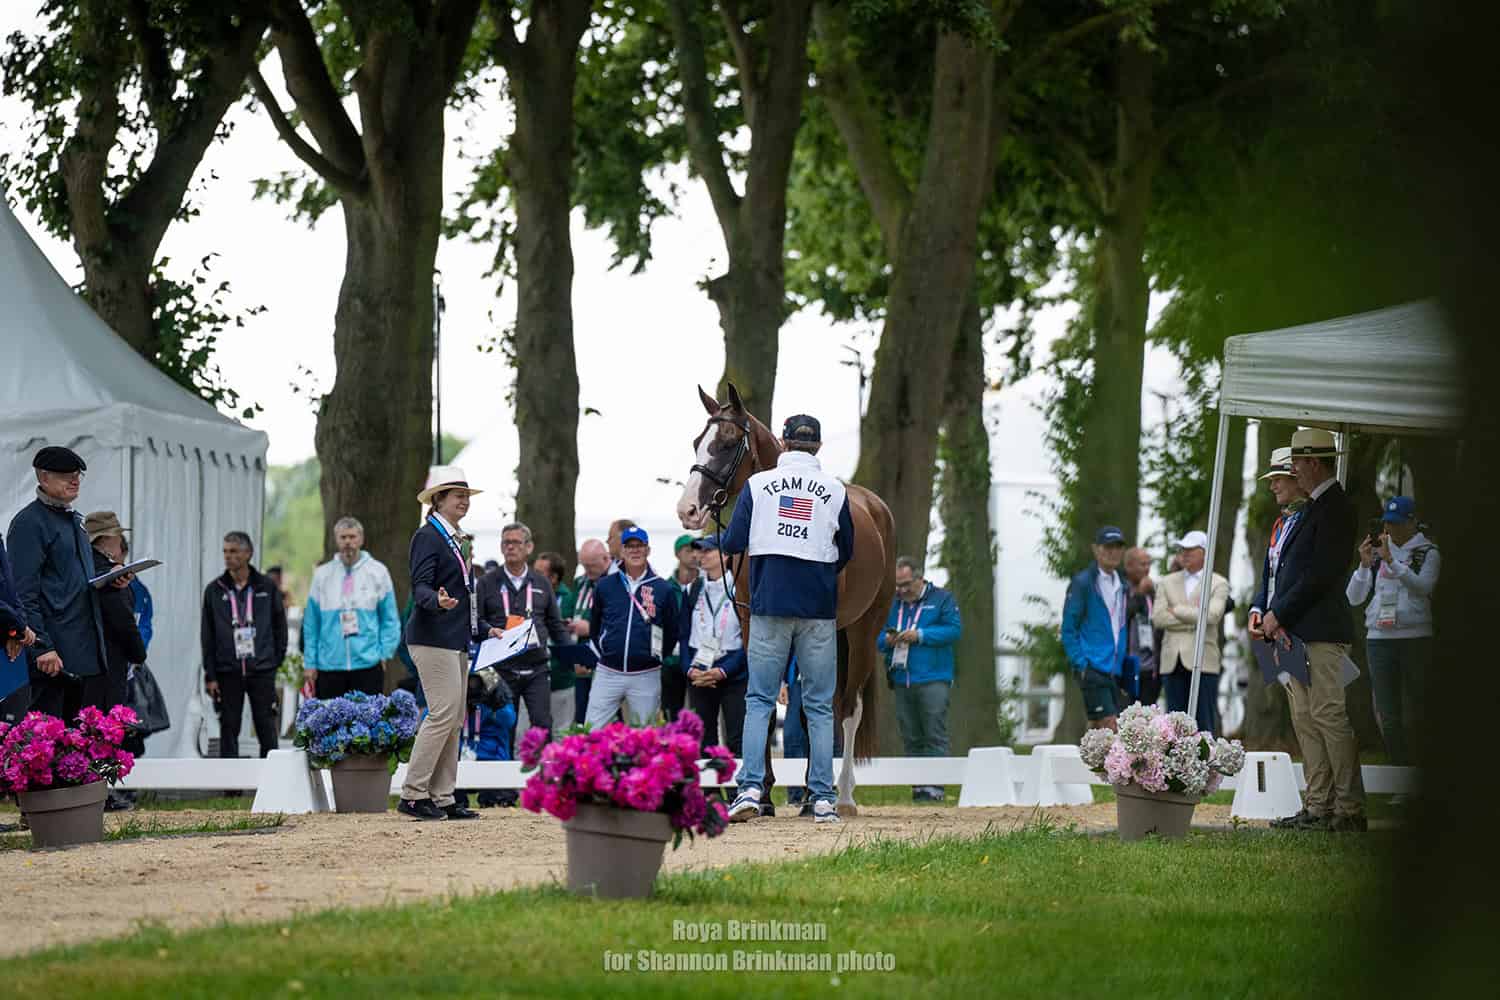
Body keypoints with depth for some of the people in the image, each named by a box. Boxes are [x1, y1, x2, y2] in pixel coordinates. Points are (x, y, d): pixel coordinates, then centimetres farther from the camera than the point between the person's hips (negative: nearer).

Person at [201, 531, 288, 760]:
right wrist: (210, 675, -1)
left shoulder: (266, 587, 3)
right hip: (227, 672, 1)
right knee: (229, 730, 3)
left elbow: (280, 625, 9)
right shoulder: (214, 590, 4)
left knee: (267, 729, 1)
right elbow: (207, 636, 4)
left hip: (262, 670, -1)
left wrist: (277, 658, 2)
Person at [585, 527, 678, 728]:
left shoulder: (662, 589, 1)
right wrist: (603, 652, 11)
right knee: (592, 732, -5)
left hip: (646, 677, -1)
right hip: (608, 672, 1)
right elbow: (594, 626, 17)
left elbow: (672, 633, 9)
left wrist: (655, 657, 7)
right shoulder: (605, 586, 5)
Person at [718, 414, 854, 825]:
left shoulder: (758, 485, 0)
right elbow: (846, 553, 10)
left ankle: (750, 788, -9)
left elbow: (732, 544, -2)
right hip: (819, 608, 0)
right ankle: (823, 799, 3)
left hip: (770, 606, 0)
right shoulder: (835, 491, 2)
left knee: (759, 699, 5)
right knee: (819, 705, 5)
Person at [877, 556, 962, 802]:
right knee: (911, 738, 5)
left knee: (935, 736, -10)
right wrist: (887, 640, -5)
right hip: (902, 680, 5)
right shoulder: (893, 604, 17)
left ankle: (934, 786, -13)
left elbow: (954, 630, -7)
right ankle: (917, 786, 8)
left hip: (932, 680, -5)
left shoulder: (941, 599, 4)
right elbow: (878, 638, 19)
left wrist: (920, 635, -15)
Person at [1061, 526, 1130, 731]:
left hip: (1114, 669, 7)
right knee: (1109, 728, -15)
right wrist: (1080, 663, -14)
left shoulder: (1122, 585, 16)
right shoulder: (1082, 583, -5)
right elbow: (1068, 629, -6)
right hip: (1093, 667, -7)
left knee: (1096, 729, 9)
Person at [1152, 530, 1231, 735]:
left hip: (1203, 662, -4)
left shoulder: (1218, 584, 6)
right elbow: (1157, 618, 3)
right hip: (1173, 661, 4)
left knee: (1204, 723, -5)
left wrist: (1177, 611, -4)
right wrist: (1192, 620, -6)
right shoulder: (1167, 582, 16)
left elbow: (1212, 615, -12)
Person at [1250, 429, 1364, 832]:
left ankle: (1351, 810, -7)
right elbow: (1286, 569, 21)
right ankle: (1318, 807, 9)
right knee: (1305, 719, 8)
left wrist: (1279, 614, -14)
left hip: (1321, 632, -10)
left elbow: (1322, 573, -17)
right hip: (1293, 631, 10)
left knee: (1329, 716, -10)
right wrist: (1261, 610, 6)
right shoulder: (1312, 508, 19)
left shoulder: (1335, 508, -11)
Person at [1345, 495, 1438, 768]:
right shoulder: (1376, 552, 13)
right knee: (1388, 716, 0)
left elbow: (1422, 587, -15)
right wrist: (1365, 565, -7)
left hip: (1416, 637, -4)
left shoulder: (1428, 553, 3)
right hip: (1378, 639, 4)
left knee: (1414, 714, -7)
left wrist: (1391, 561, -21)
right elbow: (1353, 598, 8)